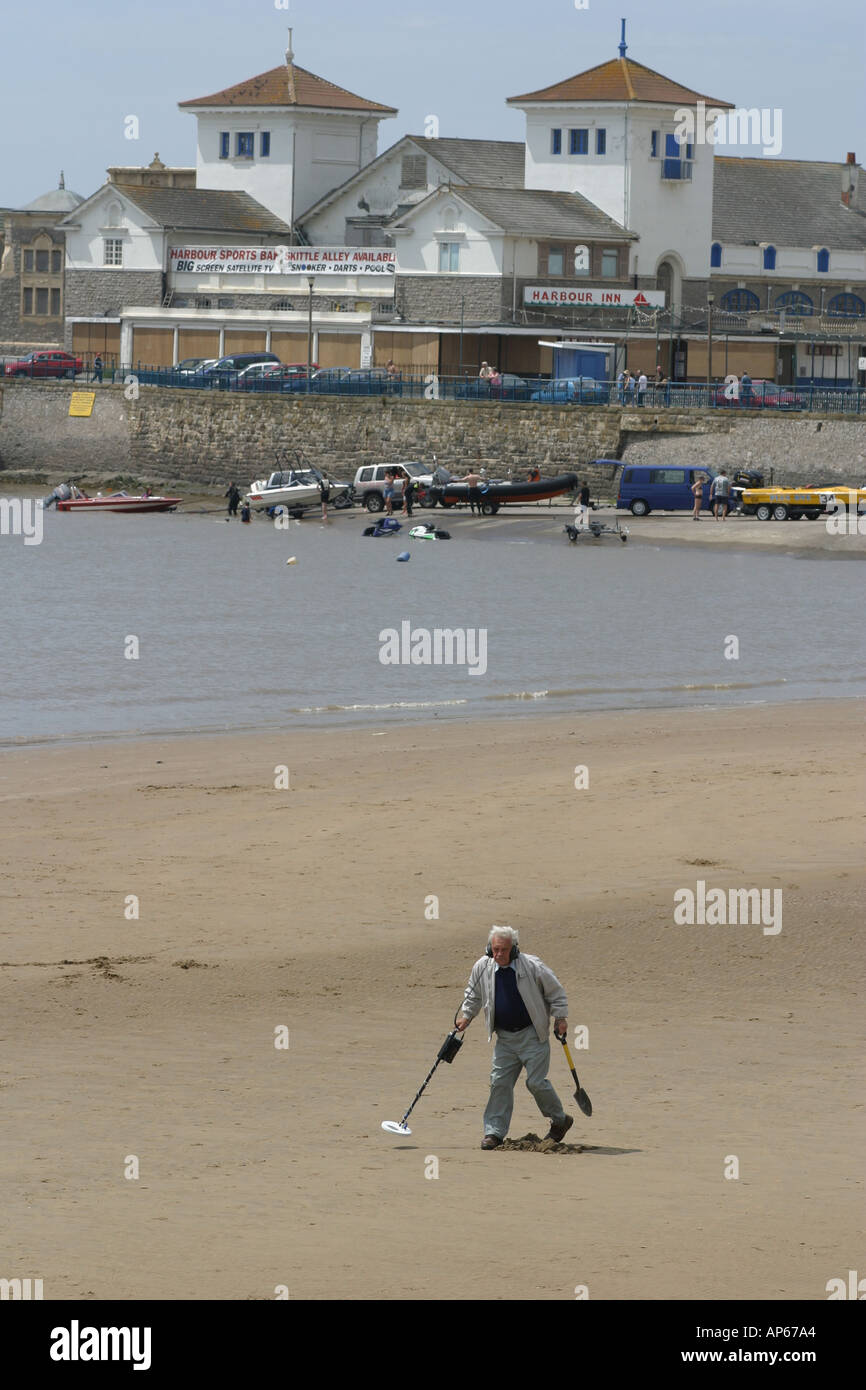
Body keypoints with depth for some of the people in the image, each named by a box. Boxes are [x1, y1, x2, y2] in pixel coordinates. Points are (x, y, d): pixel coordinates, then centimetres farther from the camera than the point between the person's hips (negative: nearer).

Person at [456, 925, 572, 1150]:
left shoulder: (532, 966, -16)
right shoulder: (482, 968, -5)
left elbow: (555, 992, -2)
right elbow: (473, 996, 15)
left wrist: (560, 1018, -2)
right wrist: (465, 1016, 8)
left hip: (533, 1036, -4)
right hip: (505, 1037, 4)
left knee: (536, 1082, -6)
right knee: (499, 1082, -1)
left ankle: (560, 1120, 16)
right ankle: (494, 1132, 5)